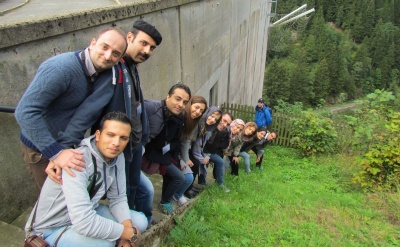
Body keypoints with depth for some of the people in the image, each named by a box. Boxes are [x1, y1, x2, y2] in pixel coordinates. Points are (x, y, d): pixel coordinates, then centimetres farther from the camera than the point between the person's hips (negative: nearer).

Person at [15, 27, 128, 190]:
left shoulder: (107, 74, -8)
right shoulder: (61, 68, -30)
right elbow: (25, 112, -34)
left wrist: (65, 147, -28)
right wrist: (56, 153, -36)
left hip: (70, 144, 7)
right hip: (41, 148, -6)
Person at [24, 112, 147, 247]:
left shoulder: (117, 156, -10)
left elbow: (118, 198, -2)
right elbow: (84, 223, -39)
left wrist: (128, 228, -20)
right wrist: (130, 233, -27)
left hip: (87, 213, 7)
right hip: (53, 227, -6)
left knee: (140, 221, -3)